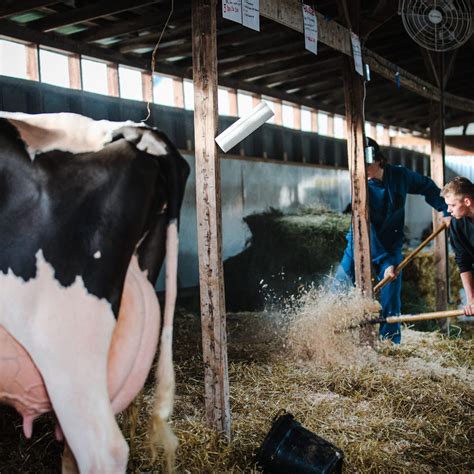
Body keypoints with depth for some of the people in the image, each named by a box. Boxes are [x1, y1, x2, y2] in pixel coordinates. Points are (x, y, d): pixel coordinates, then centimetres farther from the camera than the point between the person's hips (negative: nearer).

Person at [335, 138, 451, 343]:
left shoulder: (400, 175, -10)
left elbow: (427, 187, 11)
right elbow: (366, 230, -24)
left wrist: (445, 210, 0)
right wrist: (385, 261, -30)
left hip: (390, 247, 1)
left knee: (390, 300, -4)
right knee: (341, 283, -5)